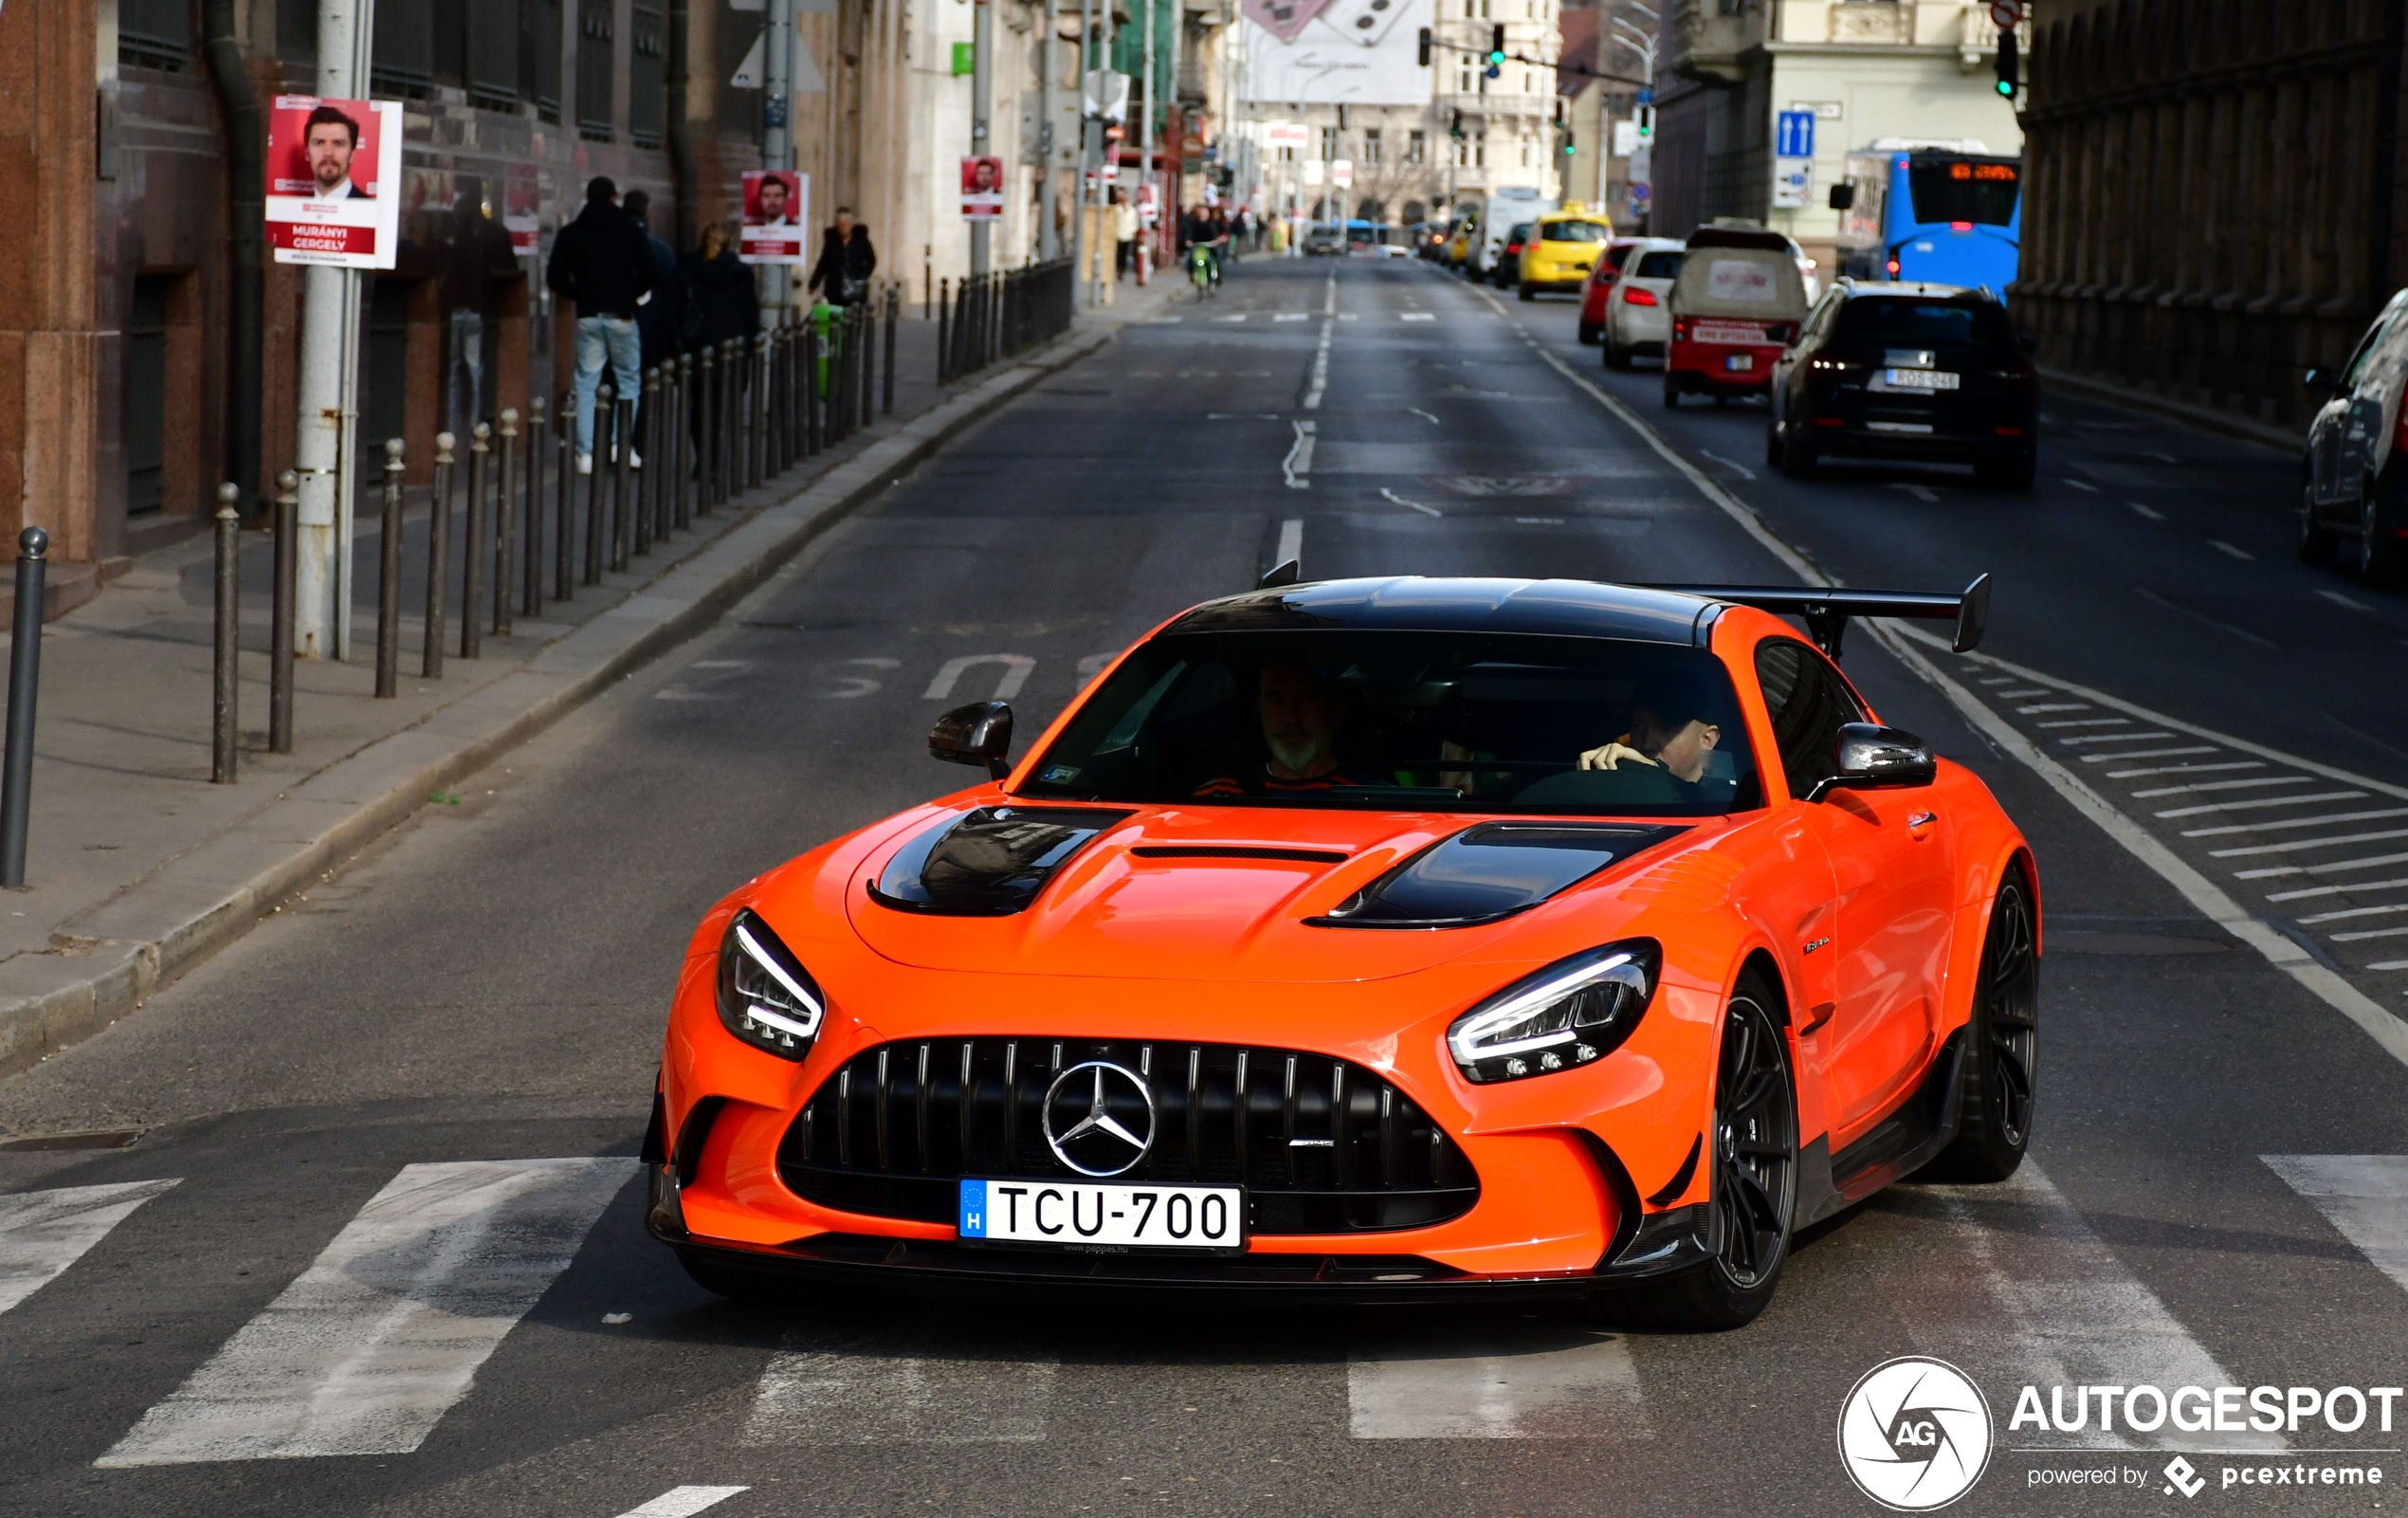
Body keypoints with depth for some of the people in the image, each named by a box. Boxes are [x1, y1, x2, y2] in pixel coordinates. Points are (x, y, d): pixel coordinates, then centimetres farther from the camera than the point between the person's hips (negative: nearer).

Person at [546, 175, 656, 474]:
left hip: (588, 316, 2)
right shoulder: (629, 229, 0)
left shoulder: (570, 233, 4)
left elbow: (555, 278, 1)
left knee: (586, 384, 5)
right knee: (628, 379, 10)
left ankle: (586, 454, -1)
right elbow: (648, 271, -6)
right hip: (621, 316, -1)